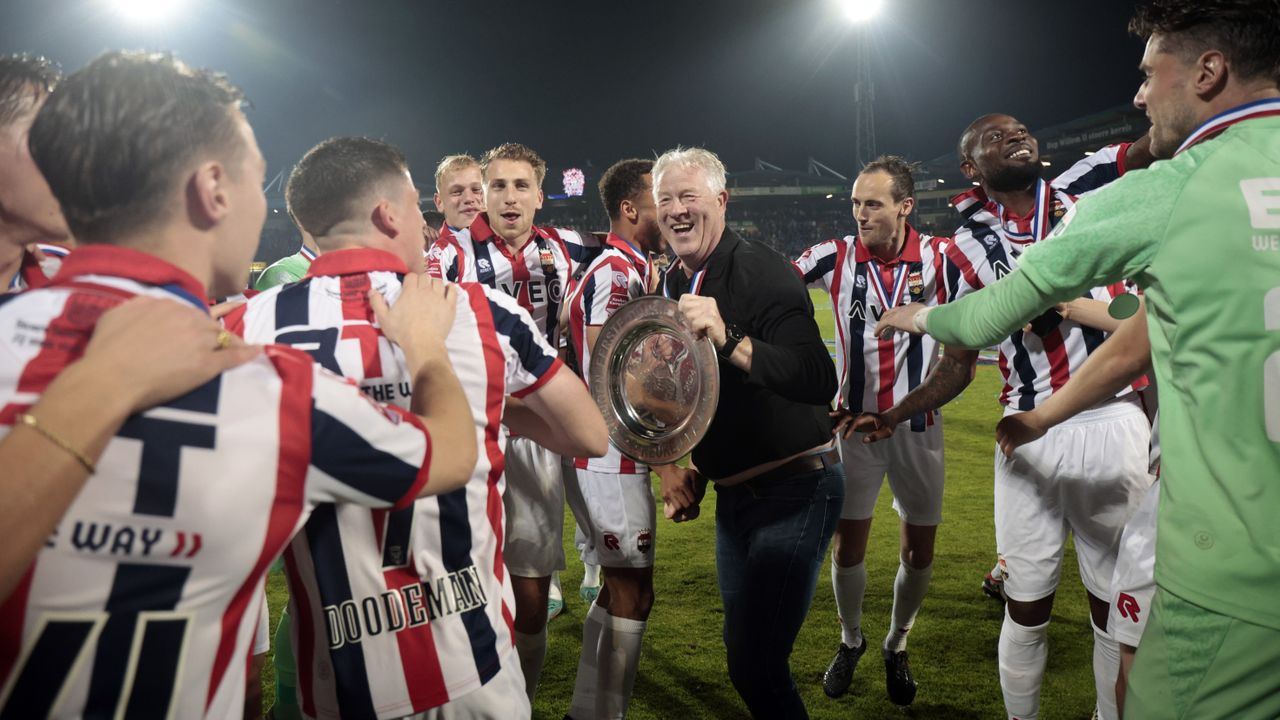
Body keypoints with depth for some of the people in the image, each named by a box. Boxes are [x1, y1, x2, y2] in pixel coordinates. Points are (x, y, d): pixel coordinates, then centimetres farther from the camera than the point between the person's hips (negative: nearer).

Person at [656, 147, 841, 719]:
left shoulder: (763, 273, -18)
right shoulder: (674, 285, 7)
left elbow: (819, 381, -34)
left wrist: (728, 340, -45)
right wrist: (675, 460, 10)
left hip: (794, 492, -8)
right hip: (734, 494, 8)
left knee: (754, 664, -10)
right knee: (742, 648, 19)